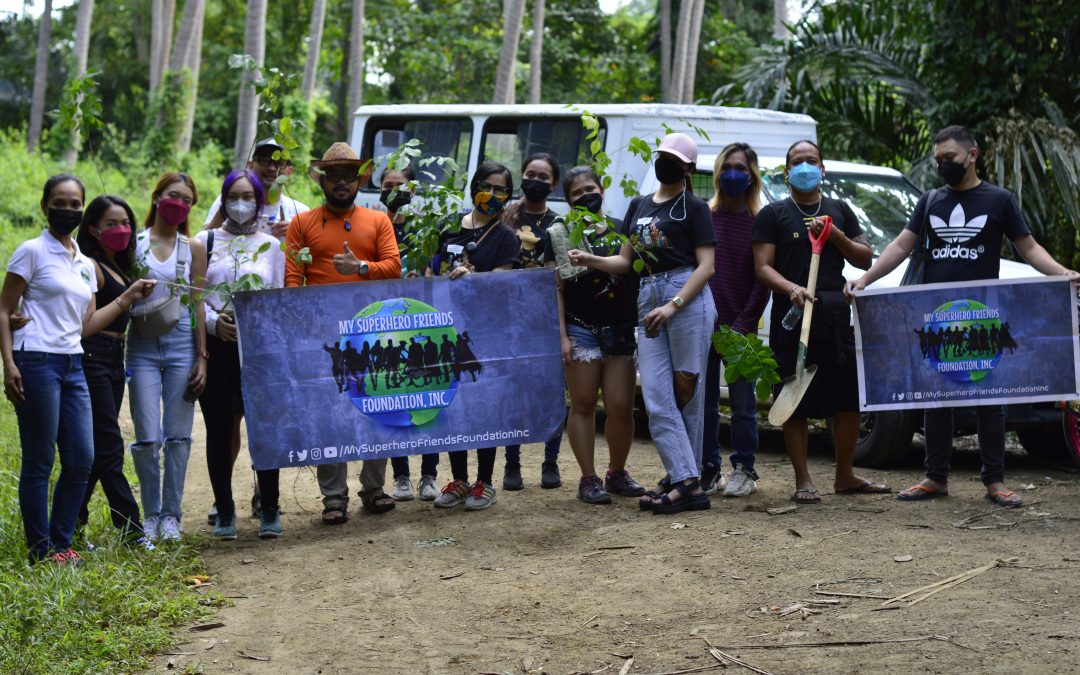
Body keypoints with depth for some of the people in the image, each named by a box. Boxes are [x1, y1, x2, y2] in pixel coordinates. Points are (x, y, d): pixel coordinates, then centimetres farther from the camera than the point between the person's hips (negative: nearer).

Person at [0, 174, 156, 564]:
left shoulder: (84, 264, 17)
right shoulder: (32, 252, -3)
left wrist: (128, 298, 9)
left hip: (73, 365, 7)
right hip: (37, 362, -7)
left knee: (81, 460, 5)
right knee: (39, 462, -2)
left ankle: (61, 542, 17)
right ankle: (41, 550, 5)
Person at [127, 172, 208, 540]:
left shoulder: (193, 248, 8)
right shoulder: (133, 244, 5)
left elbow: (198, 304, 6)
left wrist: (202, 357, 2)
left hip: (181, 345, 1)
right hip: (142, 347, -1)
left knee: (178, 436, 2)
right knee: (148, 438, -5)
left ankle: (171, 515, 12)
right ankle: (150, 513, 10)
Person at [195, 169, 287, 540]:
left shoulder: (270, 246, 12)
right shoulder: (205, 241, 9)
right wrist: (213, 321, -12)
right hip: (215, 346, 0)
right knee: (219, 429, 3)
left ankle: (269, 511, 6)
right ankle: (224, 512, 12)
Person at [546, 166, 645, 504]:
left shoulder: (621, 230, 11)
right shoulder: (560, 235, 3)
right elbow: (556, 289, 0)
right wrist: (562, 335, -8)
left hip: (621, 332, 2)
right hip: (581, 330, -2)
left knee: (621, 407, -2)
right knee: (583, 405, 0)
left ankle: (617, 473, 16)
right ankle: (588, 479, 6)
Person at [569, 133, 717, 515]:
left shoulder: (694, 208, 3)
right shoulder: (639, 206, 22)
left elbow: (706, 266, -5)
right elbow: (626, 260, 21)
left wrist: (672, 307, -16)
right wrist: (589, 260, 2)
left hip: (687, 297, -6)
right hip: (648, 300, 6)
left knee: (686, 392, -3)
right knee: (657, 399, -4)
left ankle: (683, 479, 2)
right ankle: (687, 483, -6)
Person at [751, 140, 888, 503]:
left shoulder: (839, 211, 18)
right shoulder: (772, 214, 6)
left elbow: (865, 259, 15)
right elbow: (763, 267, -2)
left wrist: (836, 236, -2)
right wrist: (791, 289, -21)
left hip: (836, 315, 4)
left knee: (849, 400, 4)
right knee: (796, 405, -3)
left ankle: (845, 476, 17)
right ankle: (803, 481, 3)